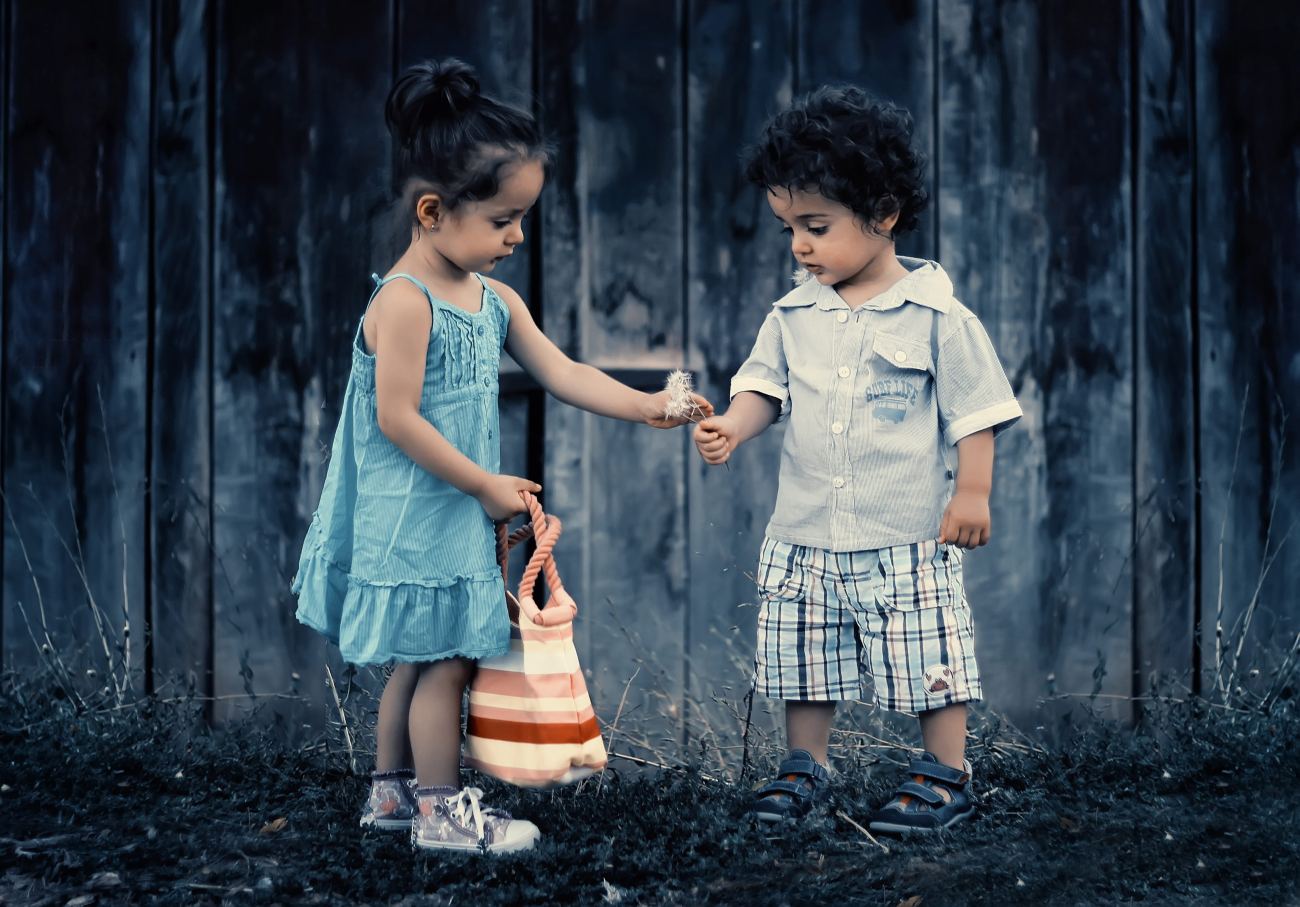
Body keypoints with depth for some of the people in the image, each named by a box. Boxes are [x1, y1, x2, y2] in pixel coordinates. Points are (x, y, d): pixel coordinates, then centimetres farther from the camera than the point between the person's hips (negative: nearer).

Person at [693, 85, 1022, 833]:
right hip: (806, 538, 5)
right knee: (804, 656, 12)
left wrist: (972, 493, -8)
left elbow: (975, 411, -5)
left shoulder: (937, 316, -8)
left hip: (909, 539, -4)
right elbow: (765, 385, 8)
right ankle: (806, 766, 27)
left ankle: (947, 774, 17)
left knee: (929, 658, 2)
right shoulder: (793, 316, 5)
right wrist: (733, 428, -11)